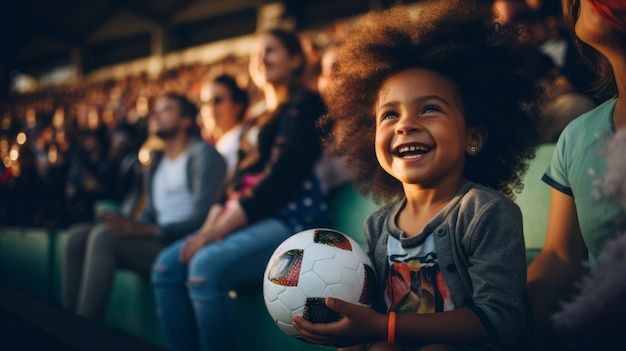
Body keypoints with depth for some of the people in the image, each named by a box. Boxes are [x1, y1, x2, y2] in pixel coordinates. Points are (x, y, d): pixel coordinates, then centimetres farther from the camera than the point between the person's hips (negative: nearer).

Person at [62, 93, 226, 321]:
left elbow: (203, 215, -15)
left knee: (103, 236, -25)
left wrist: (148, 230, -23)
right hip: (157, 241, 8)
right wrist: (128, 224, -3)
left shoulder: (203, 154, -3)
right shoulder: (155, 166, 24)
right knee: (78, 235, -7)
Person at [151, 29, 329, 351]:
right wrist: (209, 227, -1)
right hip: (248, 218, 8)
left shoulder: (304, 104, -3)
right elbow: (237, 182, 18)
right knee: (167, 266, -8)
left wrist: (218, 231, -18)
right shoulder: (256, 121, 24)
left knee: (207, 267, -31)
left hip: (290, 218, -8)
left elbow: (282, 178, -15)